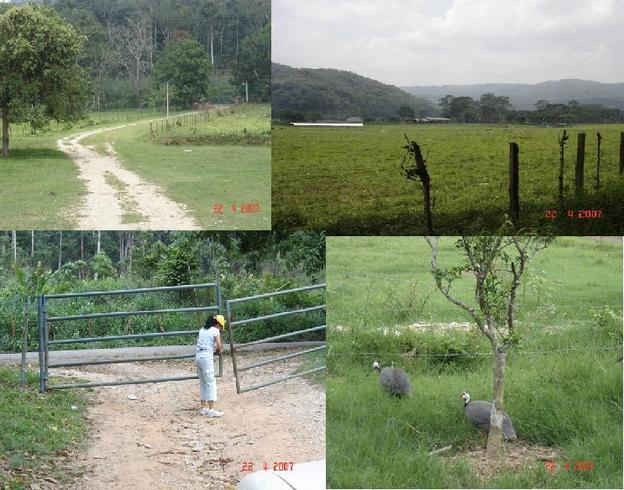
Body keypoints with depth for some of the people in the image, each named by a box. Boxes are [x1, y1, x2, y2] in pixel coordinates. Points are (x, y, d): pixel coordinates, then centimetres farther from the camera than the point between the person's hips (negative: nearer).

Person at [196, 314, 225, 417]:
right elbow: (219, 346, -12)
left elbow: (199, 342, 16)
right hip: (206, 357, -7)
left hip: (198, 356, 7)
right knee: (211, 383, -4)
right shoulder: (215, 331, -4)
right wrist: (218, 349, 10)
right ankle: (211, 410, -8)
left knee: (203, 382, 15)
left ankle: (203, 408, 19)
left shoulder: (202, 329, 17)